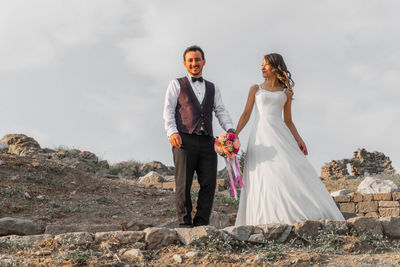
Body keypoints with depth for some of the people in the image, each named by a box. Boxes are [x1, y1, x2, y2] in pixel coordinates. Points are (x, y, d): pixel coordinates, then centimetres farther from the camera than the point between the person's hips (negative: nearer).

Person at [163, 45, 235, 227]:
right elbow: (168, 111, 4)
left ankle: (201, 224, 2)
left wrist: (231, 130, -7)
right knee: (183, 184, -5)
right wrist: (172, 132, -15)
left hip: (207, 142, 3)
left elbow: (221, 112, 12)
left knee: (209, 184, -4)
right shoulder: (176, 84, 14)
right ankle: (185, 223, 2)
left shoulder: (212, 88, 23)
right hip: (184, 140, -3)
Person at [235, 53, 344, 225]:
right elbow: (246, 115, 10)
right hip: (261, 134, -1)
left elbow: (288, 121, 17)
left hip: (281, 134, 2)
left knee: (291, 173, -13)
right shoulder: (256, 89, 16)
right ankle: (272, 219, -19)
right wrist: (235, 135, -2)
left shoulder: (286, 92, 18)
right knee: (266, 176, -15)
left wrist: (299, 140, 1)